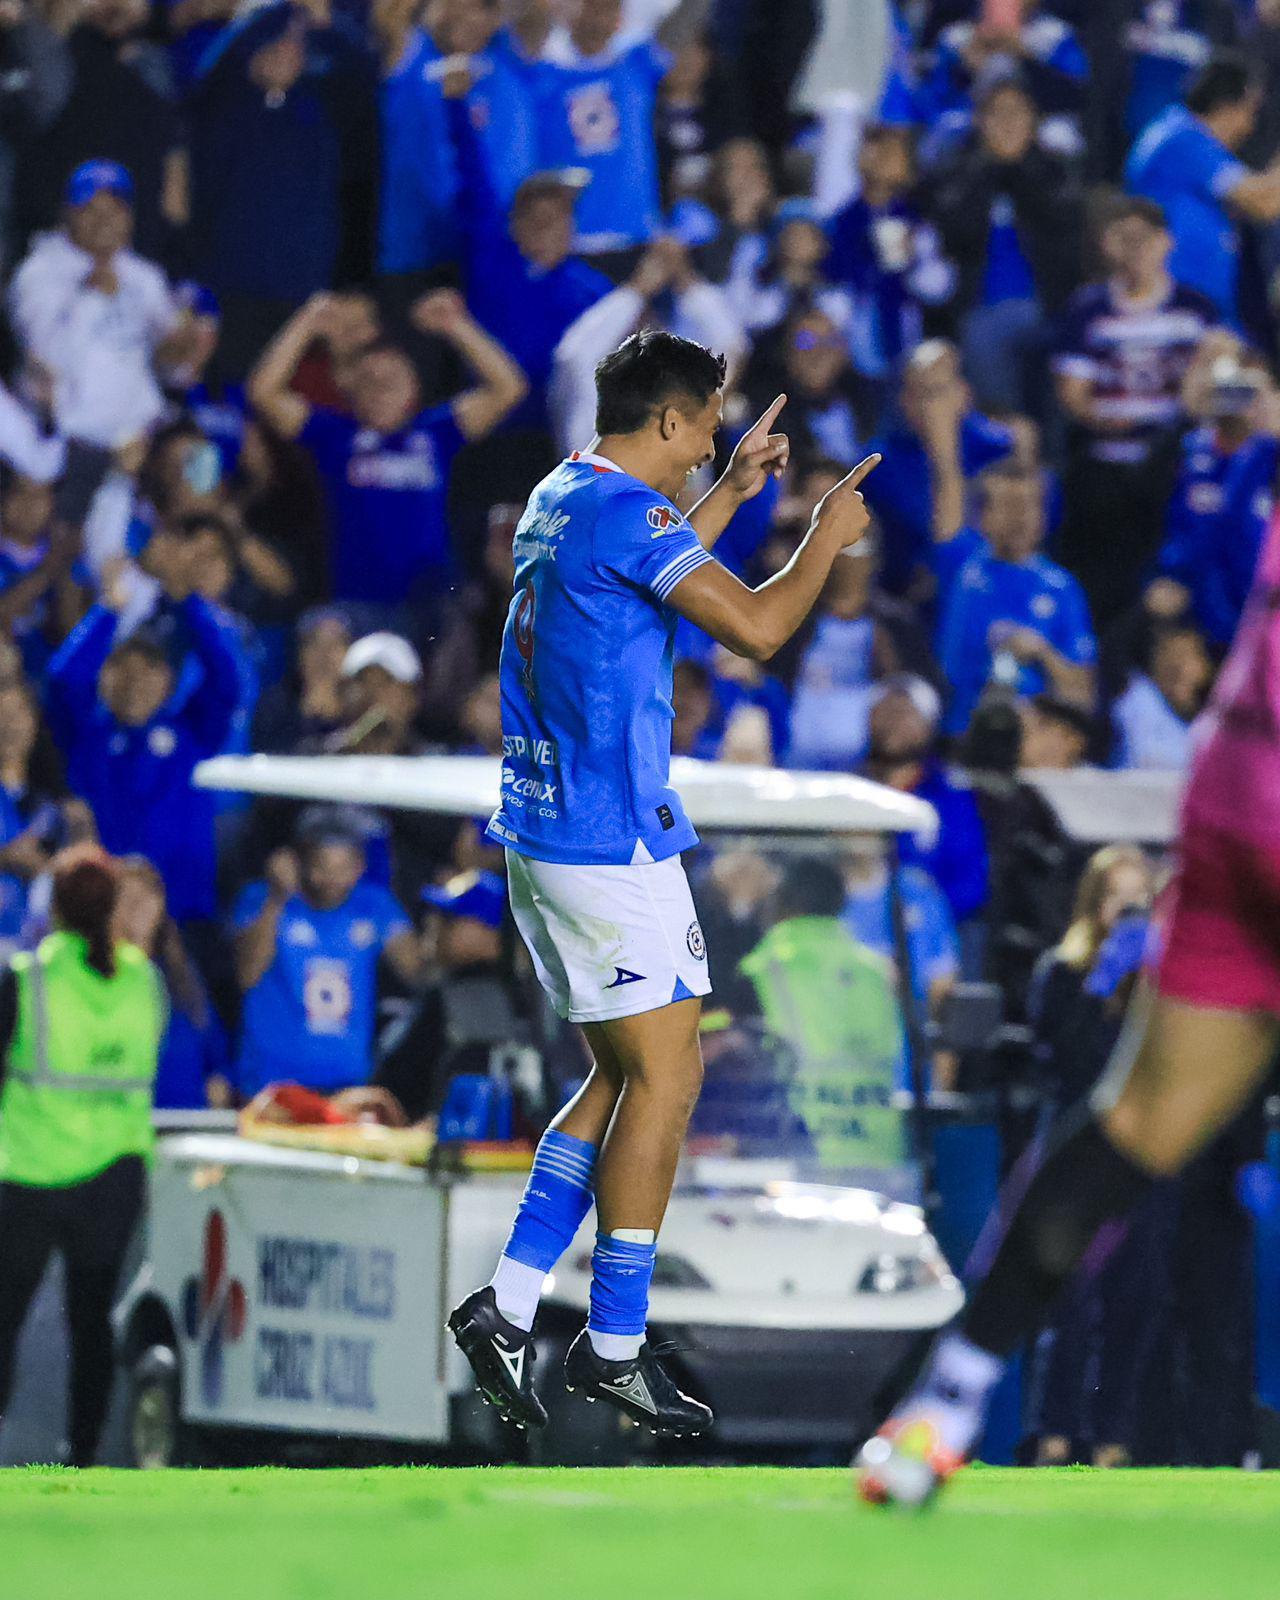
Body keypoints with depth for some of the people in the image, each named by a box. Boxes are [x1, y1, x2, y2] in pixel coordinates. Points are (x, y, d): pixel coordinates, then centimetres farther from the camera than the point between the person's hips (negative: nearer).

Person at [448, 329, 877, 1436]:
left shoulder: (559, 499, 14)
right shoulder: (626, 511, -16)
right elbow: (755, 628, -19)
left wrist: (731, 493, 35)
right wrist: (828, 536, -4)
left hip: (541, 838, 10)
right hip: (612, 843, -10)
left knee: (633, 1072, 14)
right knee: (665, 1076, -3)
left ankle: (507, 1304, 8)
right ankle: (615, 1345, -2)